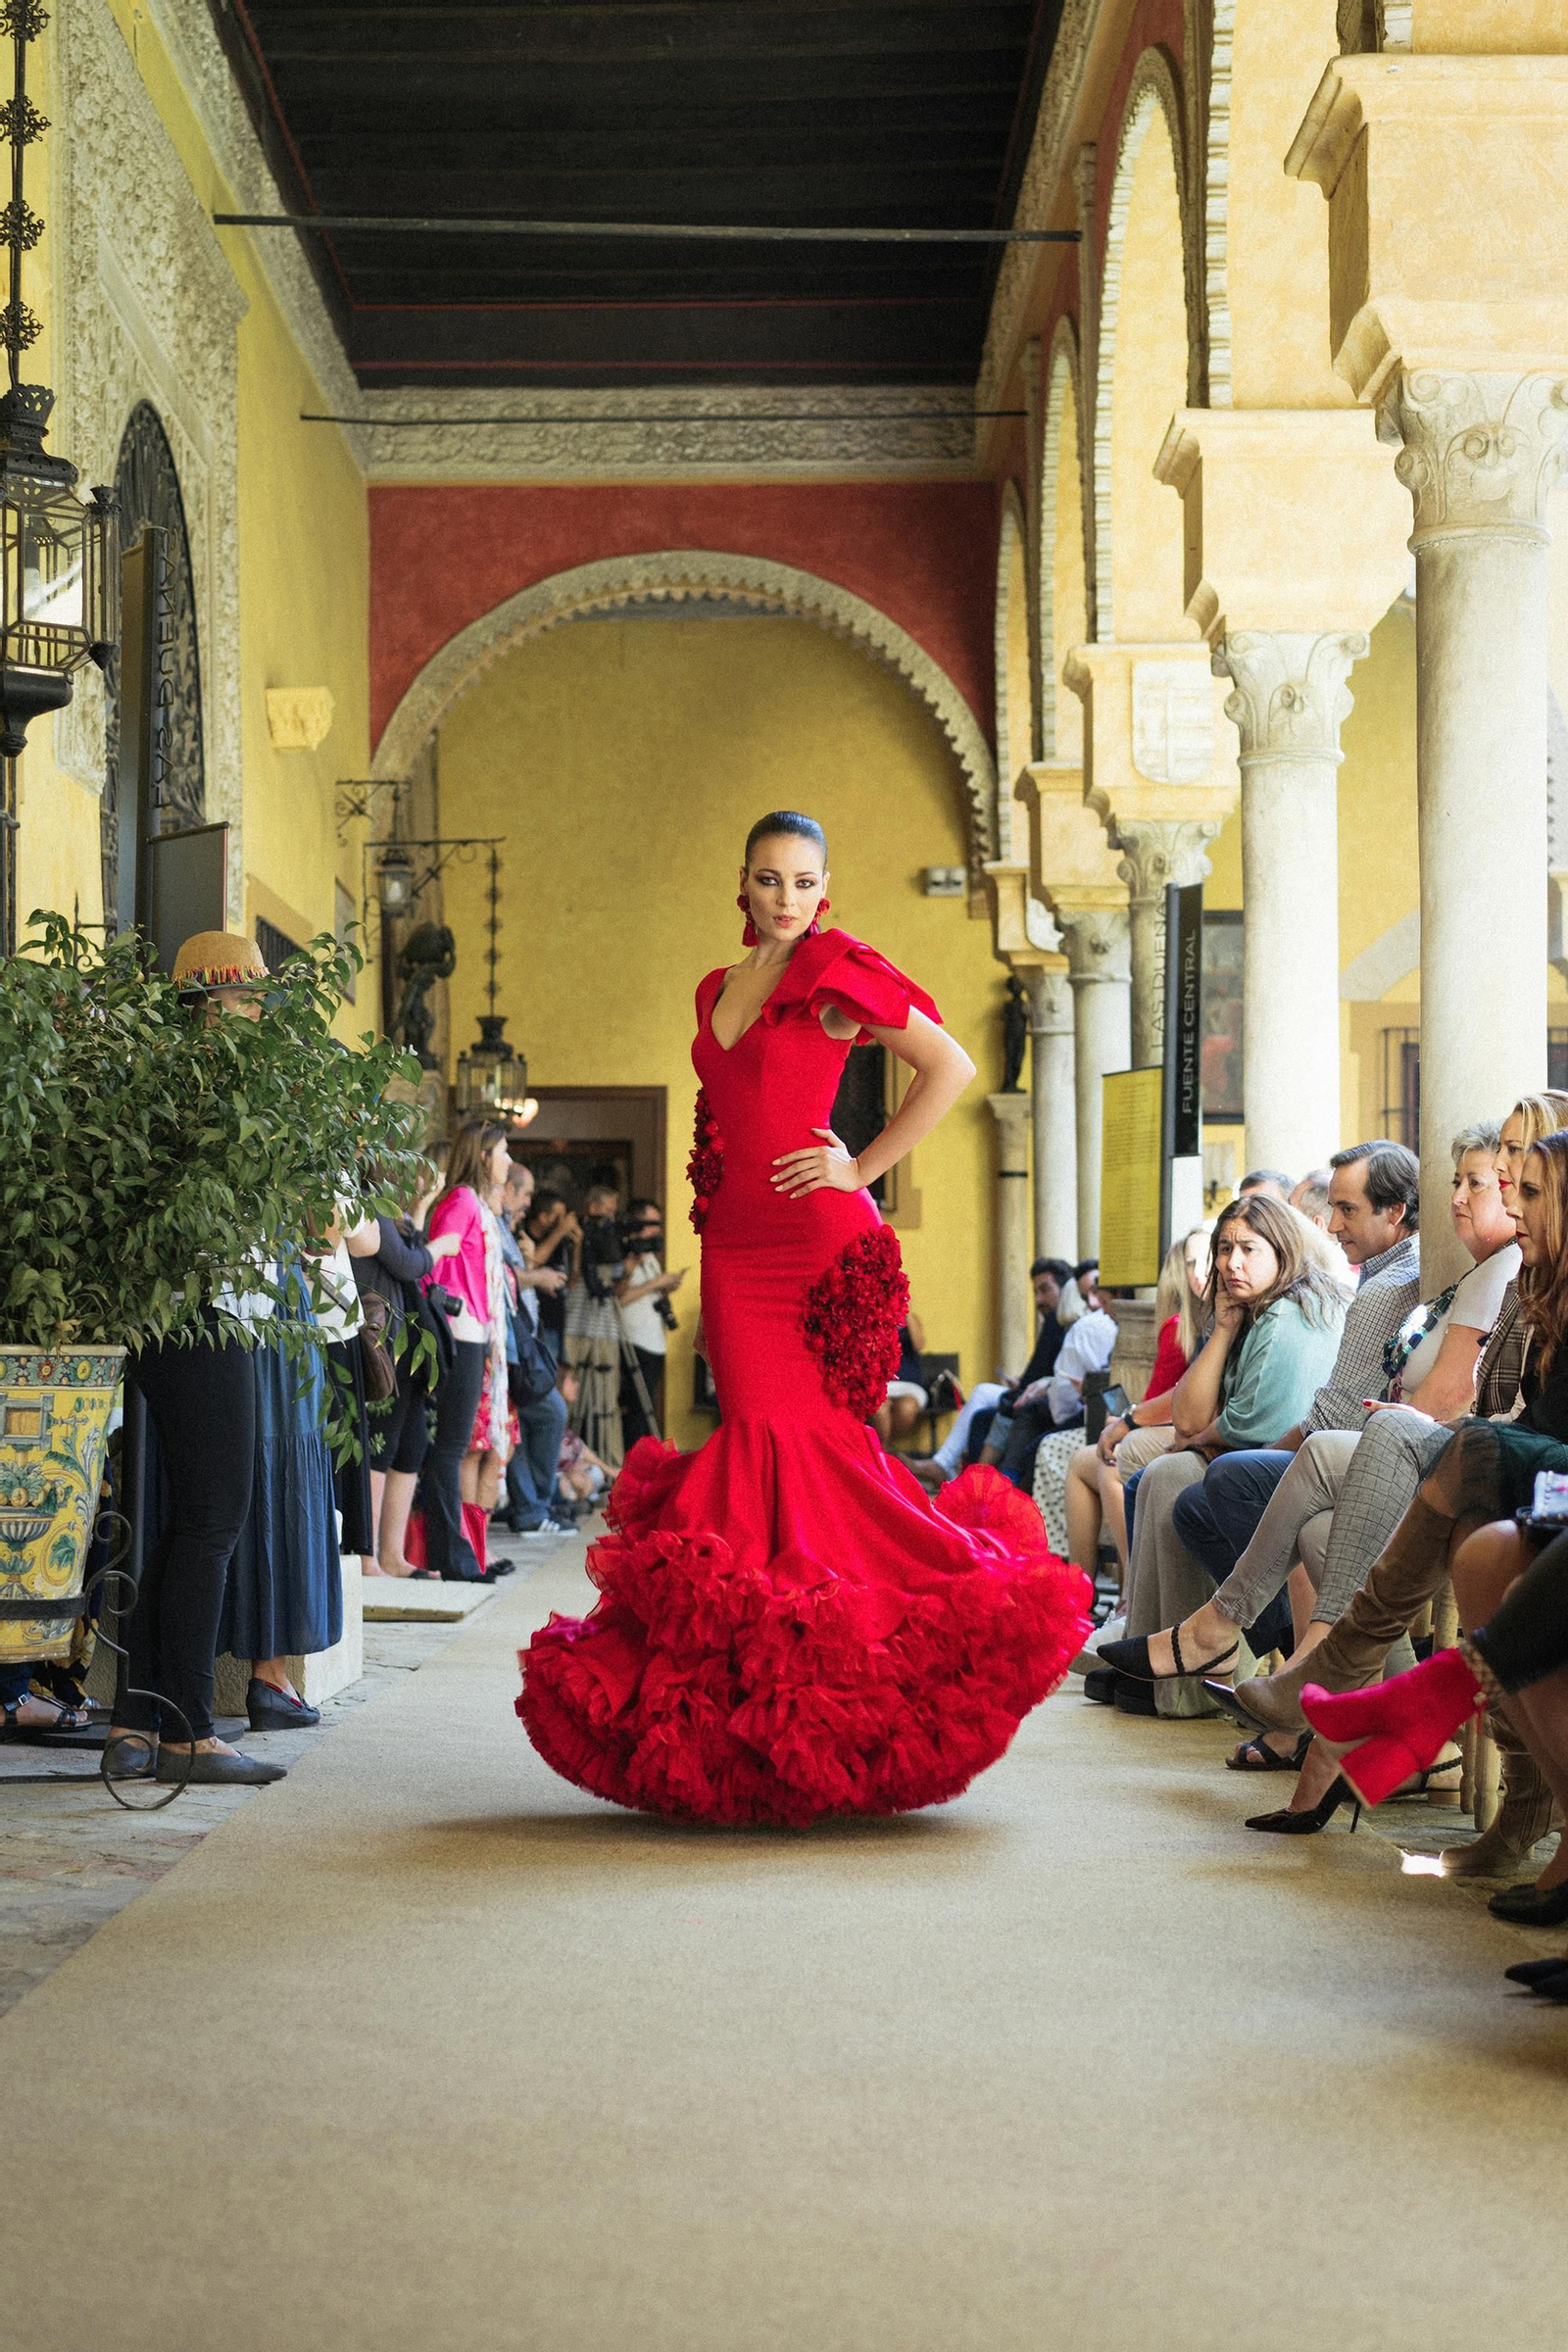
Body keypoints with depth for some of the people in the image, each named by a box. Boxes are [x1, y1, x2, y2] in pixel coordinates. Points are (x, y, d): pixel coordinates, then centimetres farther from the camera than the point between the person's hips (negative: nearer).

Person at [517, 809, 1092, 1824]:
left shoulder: (837, 972, -2)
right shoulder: (719, 989, 17)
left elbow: (952, 1067, -6)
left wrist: (864, 1168, -6)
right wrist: (712, 1195, 14)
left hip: (817, 1236, -5)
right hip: (734, 1240, 5)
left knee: (806, 1432, -8)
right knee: (759, 1429, -2)